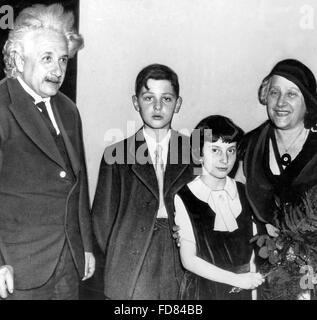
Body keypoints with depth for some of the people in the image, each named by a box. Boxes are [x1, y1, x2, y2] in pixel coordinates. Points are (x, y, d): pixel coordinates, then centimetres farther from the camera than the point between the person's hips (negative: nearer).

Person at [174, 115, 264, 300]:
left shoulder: (245, 194, -1)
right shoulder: (183, 199, -13)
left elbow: (253, 246, 5)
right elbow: (189, 260, -11)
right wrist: (237, 279, -12)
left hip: (244, 288, 3)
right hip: (202, 289, -3)